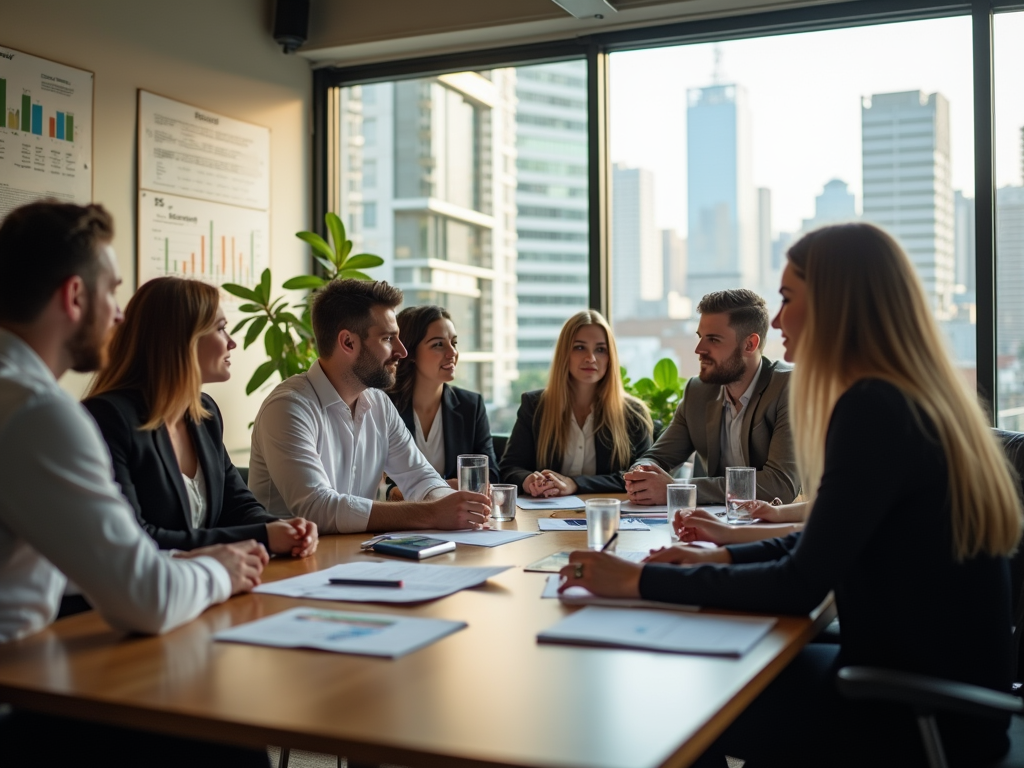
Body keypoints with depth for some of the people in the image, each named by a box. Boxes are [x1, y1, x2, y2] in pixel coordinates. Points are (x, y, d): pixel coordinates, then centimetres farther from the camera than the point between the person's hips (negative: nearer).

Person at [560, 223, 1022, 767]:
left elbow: (798, 587, -22)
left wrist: (640, 581, -16)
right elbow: (825, 544, 14)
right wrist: (719, 557, 6)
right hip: (940, 686, 8)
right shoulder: (914, 401, 8)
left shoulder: (874, 410, -22)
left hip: (923, 719, -8)